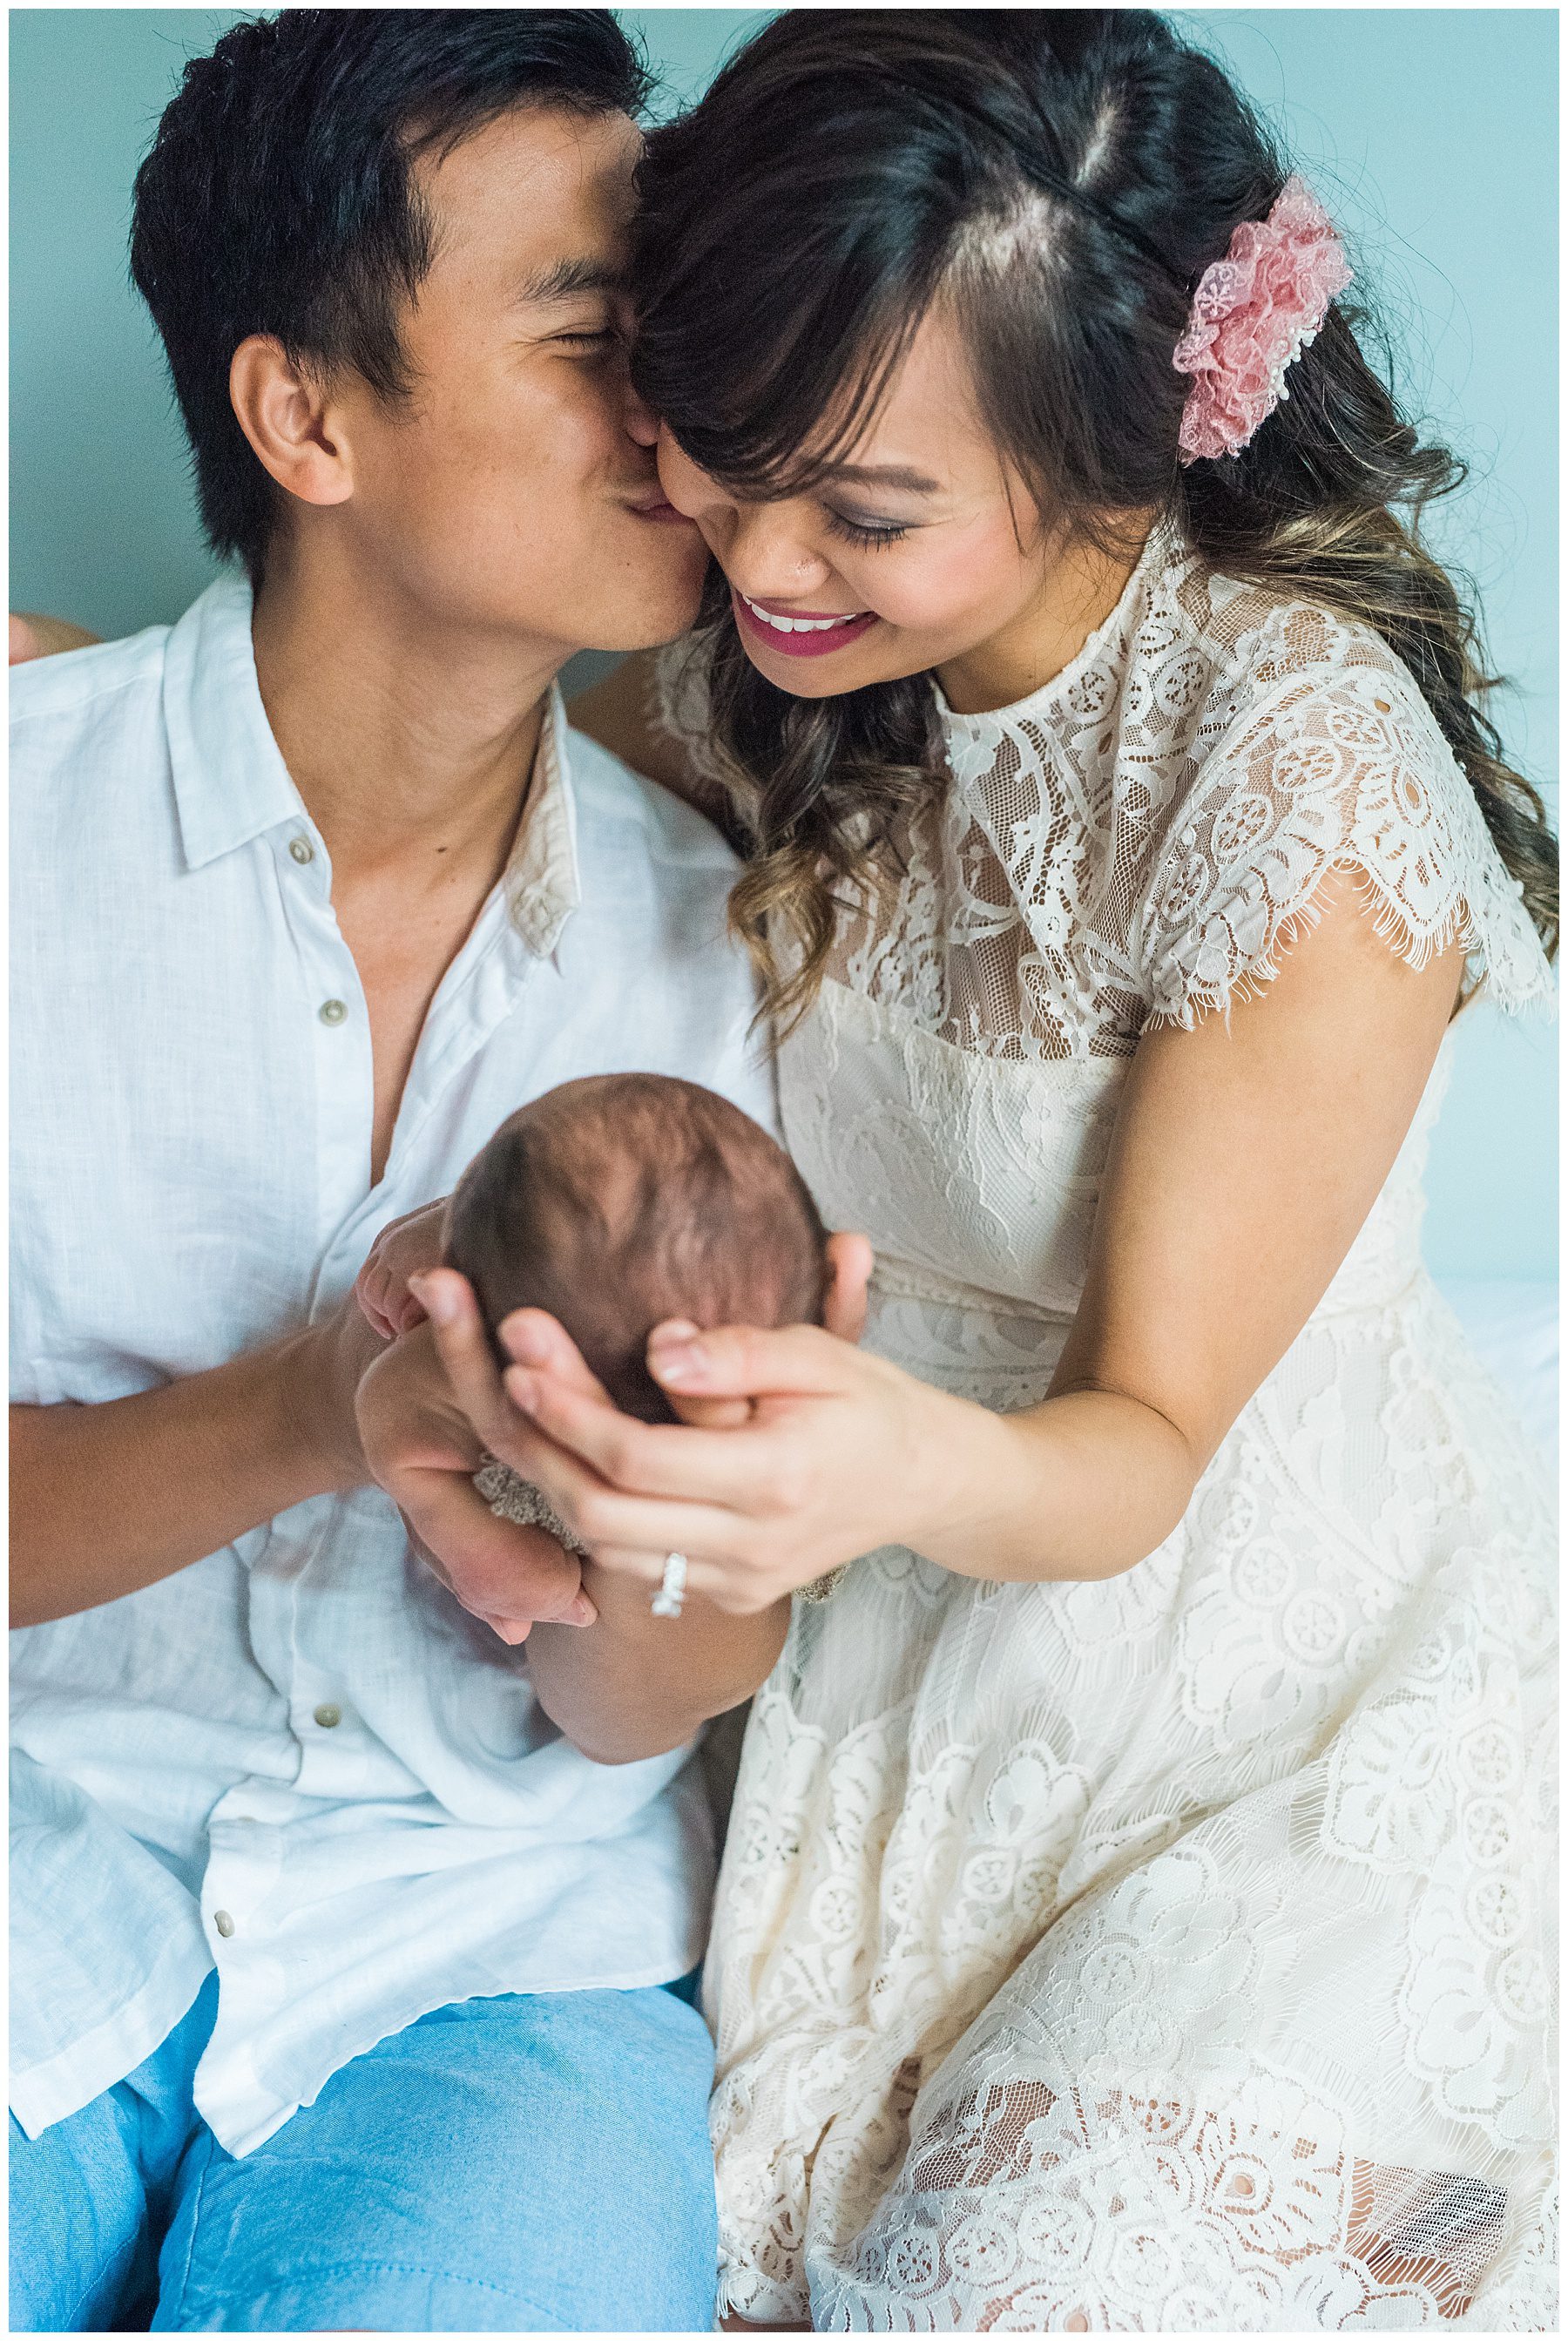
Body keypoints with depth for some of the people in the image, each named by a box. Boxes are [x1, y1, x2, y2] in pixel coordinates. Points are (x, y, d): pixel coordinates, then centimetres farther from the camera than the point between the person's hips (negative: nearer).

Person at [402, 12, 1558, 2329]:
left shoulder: (1307, 776, -25)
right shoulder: (761, 662, -8)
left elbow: (1141, 1449, -21)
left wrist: (920, 1468, -43)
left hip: (1275, 1699, -4)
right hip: (894, 1650, 5)